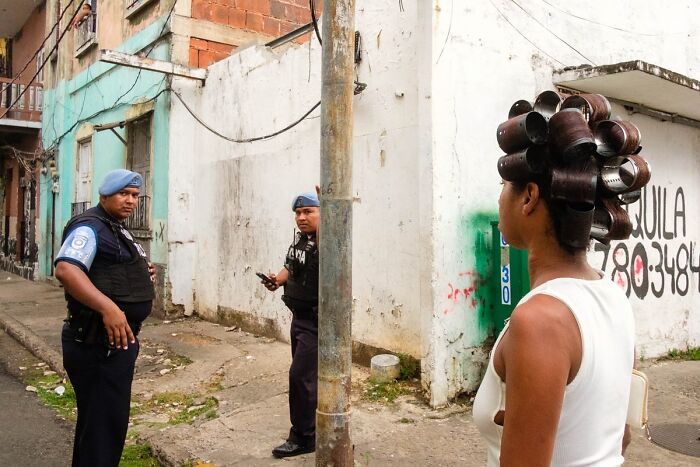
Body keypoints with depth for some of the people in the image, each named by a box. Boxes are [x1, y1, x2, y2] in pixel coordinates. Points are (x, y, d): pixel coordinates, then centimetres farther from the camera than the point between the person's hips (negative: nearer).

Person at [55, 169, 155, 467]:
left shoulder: (117, 229, 16)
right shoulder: (89, 227, -15)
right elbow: (66, 270, -33)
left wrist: (141, 273, 11)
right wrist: (108, 308, -43)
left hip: (116, 339, 10)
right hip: (99, 344, -10)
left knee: (97, 418, 23)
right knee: (104, 422, -3)